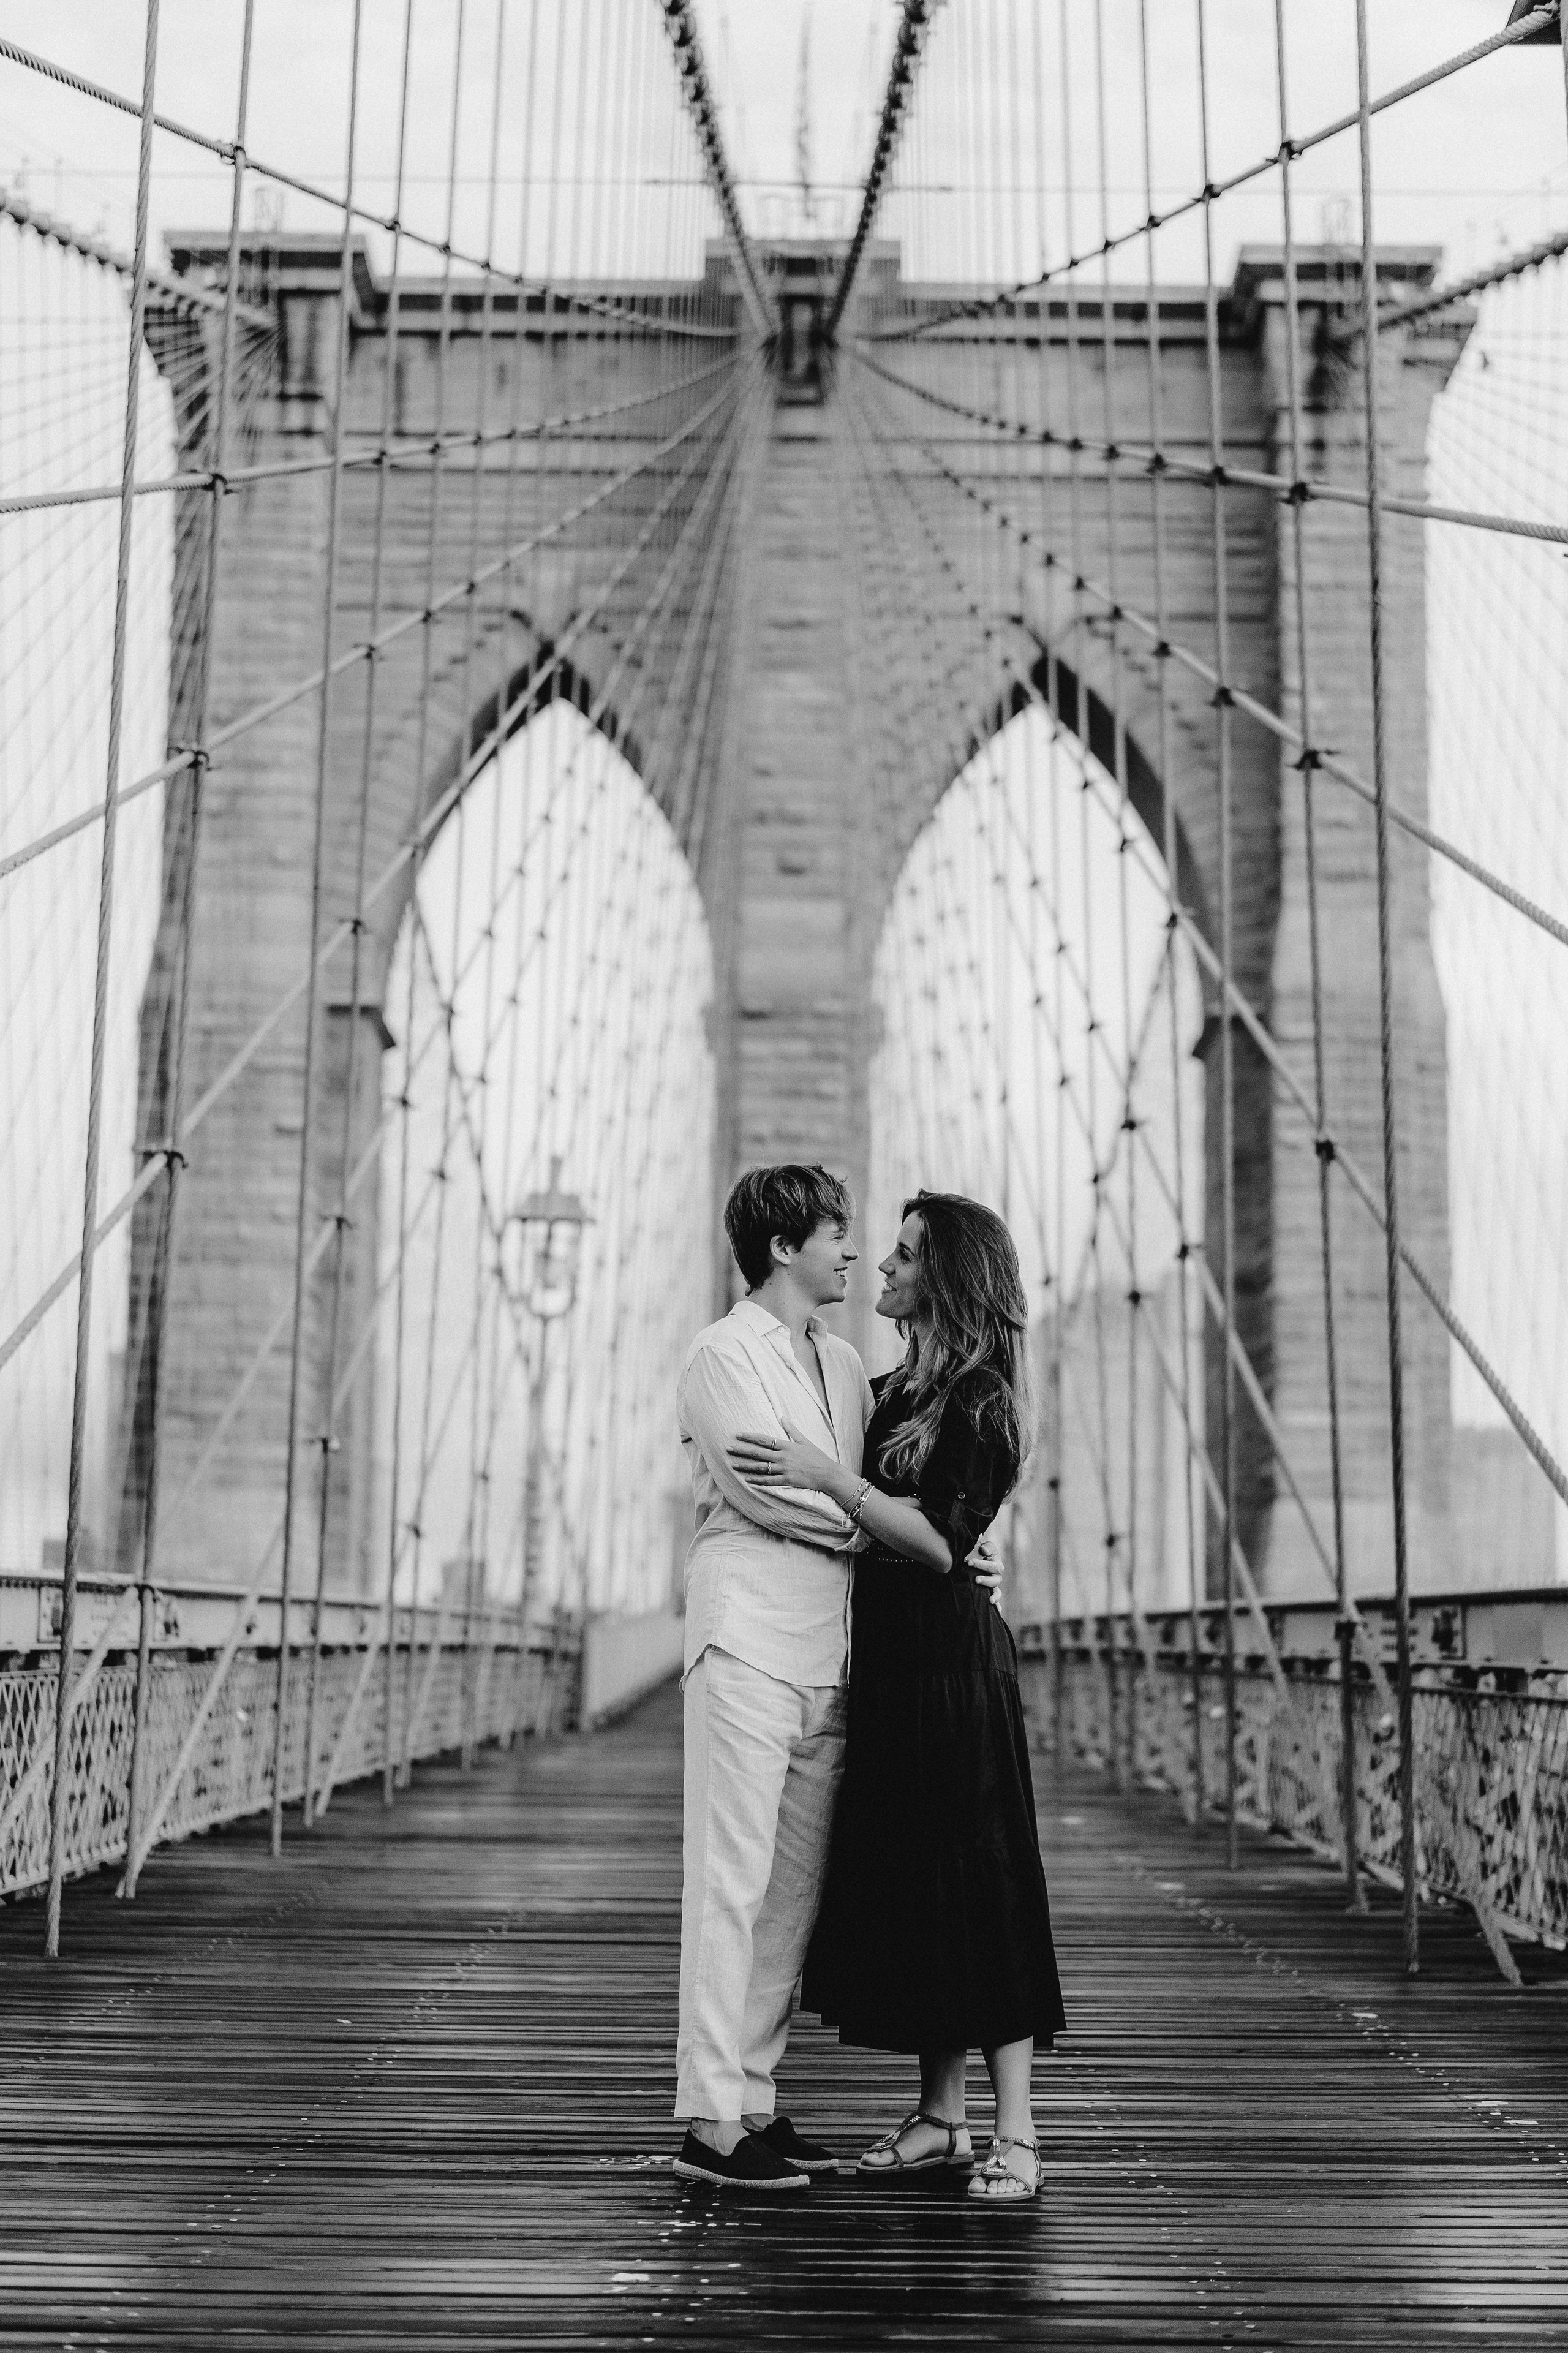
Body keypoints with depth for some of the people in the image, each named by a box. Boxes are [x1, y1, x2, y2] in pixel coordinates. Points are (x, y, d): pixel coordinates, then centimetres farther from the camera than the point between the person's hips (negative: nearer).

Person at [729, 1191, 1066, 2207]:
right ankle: (942, 2114, 20)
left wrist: (828, 1477, -23)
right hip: (889, 1657, 9)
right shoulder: (899, 1390, 14)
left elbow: (941, 1541, -19)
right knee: (903, 1883, 11)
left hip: (949, 1660, -9)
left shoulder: (979, 1400, -11)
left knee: (975, 1883, -5)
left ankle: (1017, 2134, 2)